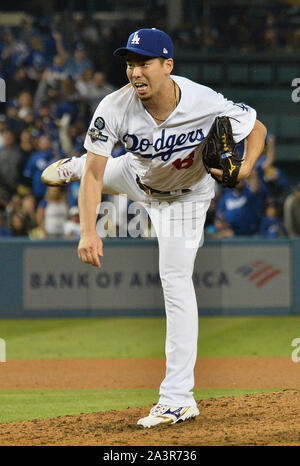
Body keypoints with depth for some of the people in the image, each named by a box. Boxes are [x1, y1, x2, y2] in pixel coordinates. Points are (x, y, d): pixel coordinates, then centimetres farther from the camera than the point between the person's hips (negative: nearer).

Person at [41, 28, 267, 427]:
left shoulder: (207, 105, -38)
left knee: (176, 281, -12)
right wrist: (88, 232, -45)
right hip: (135, 176, 3)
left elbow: (257, 128, -19)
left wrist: (246, 167, -40)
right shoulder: (115, 109, -35)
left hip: (185, 196, -3)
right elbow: (95, 174, -32)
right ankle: (71, 167, 73)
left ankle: (178, 398, -10)